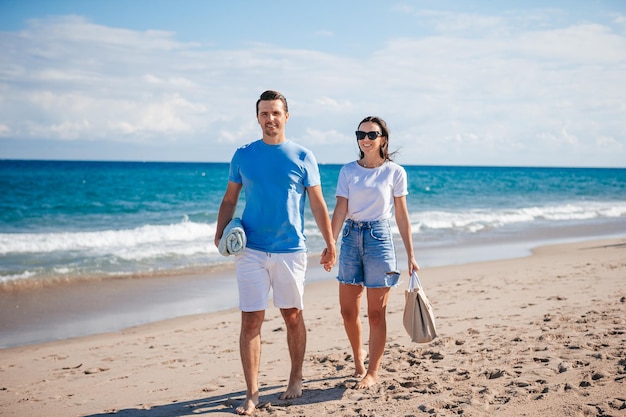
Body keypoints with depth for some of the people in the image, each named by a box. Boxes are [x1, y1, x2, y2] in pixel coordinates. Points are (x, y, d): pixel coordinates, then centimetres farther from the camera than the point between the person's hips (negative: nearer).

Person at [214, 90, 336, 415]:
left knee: (292, 316, 11)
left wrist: (330, 244, 1)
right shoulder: (243, 156, 5)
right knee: (251, 321, -2)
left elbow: (318, 205, 4)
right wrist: (221, 231, -6)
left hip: (290, 250, 0)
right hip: (251, 251, 1)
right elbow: (229, 199, 10)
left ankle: (296, 379, 30)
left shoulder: (302, 157, 1)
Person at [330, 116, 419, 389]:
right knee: (348, 310, 8)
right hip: (351, 237, 3)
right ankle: (358, 358, 33)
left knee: (376, 312, 2)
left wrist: (411, 256, 1)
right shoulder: (348, 171, 4)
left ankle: (373, 371, 15)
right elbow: (341, 209, -2)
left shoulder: (395, 172, -1)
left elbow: (402, 215, 1)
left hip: (379, 238, -3)